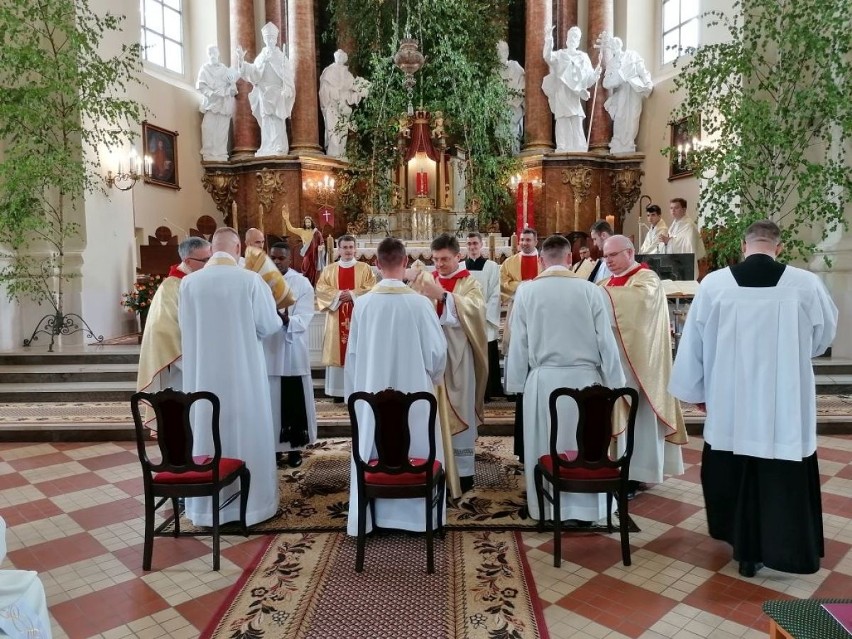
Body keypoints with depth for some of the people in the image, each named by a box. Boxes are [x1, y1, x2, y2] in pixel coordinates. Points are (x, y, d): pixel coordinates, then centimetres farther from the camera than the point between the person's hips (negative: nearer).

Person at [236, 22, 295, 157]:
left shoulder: (282, 57, 7)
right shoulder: (260, 57, 12)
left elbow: (288, 77, -3)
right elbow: (253, 73, 1)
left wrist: (286, 91, -21)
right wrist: (242, 61, -14)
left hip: (278, 94, -2)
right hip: (264, 94, 3)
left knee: (277, 123, -8)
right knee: (267, 123, 2)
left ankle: (279, 149, -7)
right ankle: (268, 150, 5)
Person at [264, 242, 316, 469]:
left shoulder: (302, 283, -2)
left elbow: (303, 320, -10)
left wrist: (287, 319, -31)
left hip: (292, 352, -2)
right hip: (266, 350, 2)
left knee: (294, 402, 4)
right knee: (271, 401, 8)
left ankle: (295, 447, 17)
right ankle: (274, 447, 20)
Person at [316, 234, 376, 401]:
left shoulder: (365, 268, 7)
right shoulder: (329, 269, 12)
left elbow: (371, 288, -4)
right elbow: (320, 288, 2)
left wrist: (352, 294, -14)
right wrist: (337, 295, -13)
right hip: (336, 318, 2)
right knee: (337, 351, 0)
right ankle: (338, 390, 5)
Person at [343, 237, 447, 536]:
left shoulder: (362, 303, -7)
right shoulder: (420, 303, -13)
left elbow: (352, 354, 1)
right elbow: (437, 351, -7)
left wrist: (356, 389, 14)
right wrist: (432, 379, 14)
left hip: (372, 392, 2)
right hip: (412, 392, -2)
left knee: (373, 455, 13)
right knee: (416, 454, 12)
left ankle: (369, 515, 23)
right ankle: (415, 512, 22)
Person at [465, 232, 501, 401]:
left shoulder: (492, 266, 1)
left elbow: (495, 294, -3)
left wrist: (484, 314, -11)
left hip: (486, 320, -2)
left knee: (485, 358, 0)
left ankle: (486, 392, 8)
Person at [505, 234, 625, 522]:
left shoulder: (526, 291, -6)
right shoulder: (589, 290, -7)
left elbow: (518, 343, -1)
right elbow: (606, 340, -3)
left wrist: (516, 383, 8)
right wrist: (614, 382, 6)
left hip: (542, 380, 0)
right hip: (584, 378, 0)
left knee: (545, 448, 12)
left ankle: (546, 507, 23)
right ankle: (585, 507, 25)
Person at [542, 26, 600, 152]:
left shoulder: (583, 57, 17)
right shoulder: (559, 54, 11)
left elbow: (589, 79, 11)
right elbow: (548, 57, -13)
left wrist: (596, 74, -10)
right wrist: (549, 38, -25)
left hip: (576, 97, 2)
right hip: (562, 95, -2)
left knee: (577, 127, -5)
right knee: (563, 126, -10)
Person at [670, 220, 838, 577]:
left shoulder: (713, 284, -9)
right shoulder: (806, 284, -9)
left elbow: (693, 343, -1)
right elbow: (825, 337, 8)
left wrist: (696, 390, 12)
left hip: (729, 404, 1)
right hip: (786, 406, -1)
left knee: (735, 476, 18)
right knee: (784, 481, 14)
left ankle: (745, 548, 33)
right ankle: (787, 550, 26)